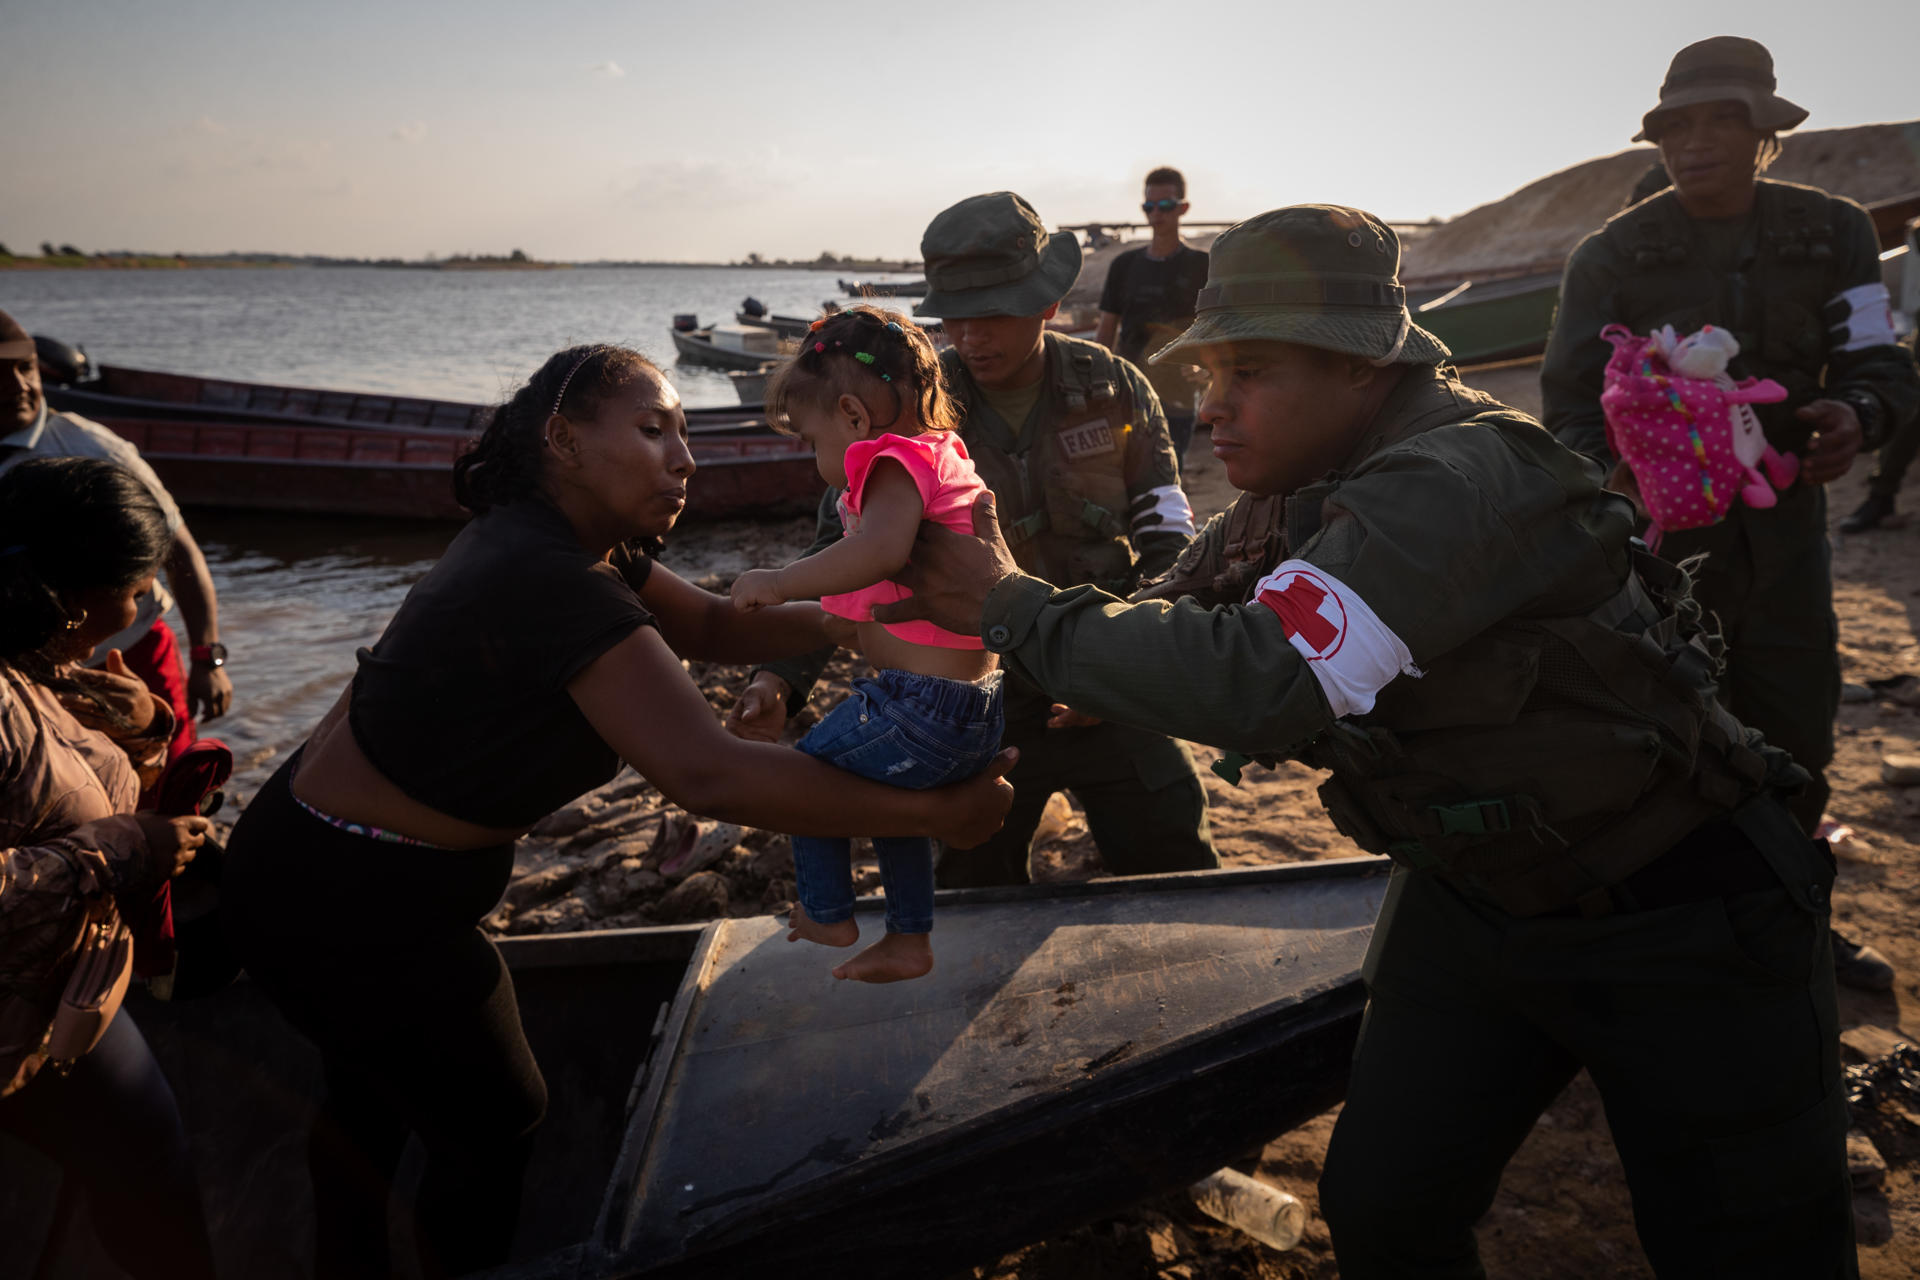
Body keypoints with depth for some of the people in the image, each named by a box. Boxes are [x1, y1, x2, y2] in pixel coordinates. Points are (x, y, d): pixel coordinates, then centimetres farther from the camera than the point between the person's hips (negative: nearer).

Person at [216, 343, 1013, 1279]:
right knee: (498, 1134, 11)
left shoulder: (542, 538, -1)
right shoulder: (553, 582, -31)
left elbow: (713, 625, 4)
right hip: (350, 911, -10)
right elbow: (706, 774, -40)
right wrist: (934, 813, -34)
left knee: (371, 1094, 31)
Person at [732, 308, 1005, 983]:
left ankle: (827, 915, 30)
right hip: (980, 709, 10)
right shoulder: (947, 458, 15)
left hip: (917, 706, -9)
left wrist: (779, 582, -26)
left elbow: (880, 550, -37)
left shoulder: (897, 461, -16)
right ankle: (909, 941, 40)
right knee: (891, 795, 29)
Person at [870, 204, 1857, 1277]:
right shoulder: (1296, 494, -2)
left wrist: (1016, 609, -31)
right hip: (1471, 895, 7)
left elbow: (1257, 680, -41)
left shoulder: (1456, 479, -31)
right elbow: (1179, 627, 8)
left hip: (1673, 913, -7)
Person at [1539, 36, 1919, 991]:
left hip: (1785, 527, 3)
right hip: (1658, 534, -3)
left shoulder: (1833, 234, 3)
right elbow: (1570, 401, -5)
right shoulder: (1612, 256, -4)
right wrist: (1611, 475, -25)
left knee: (1796, 734, 12)